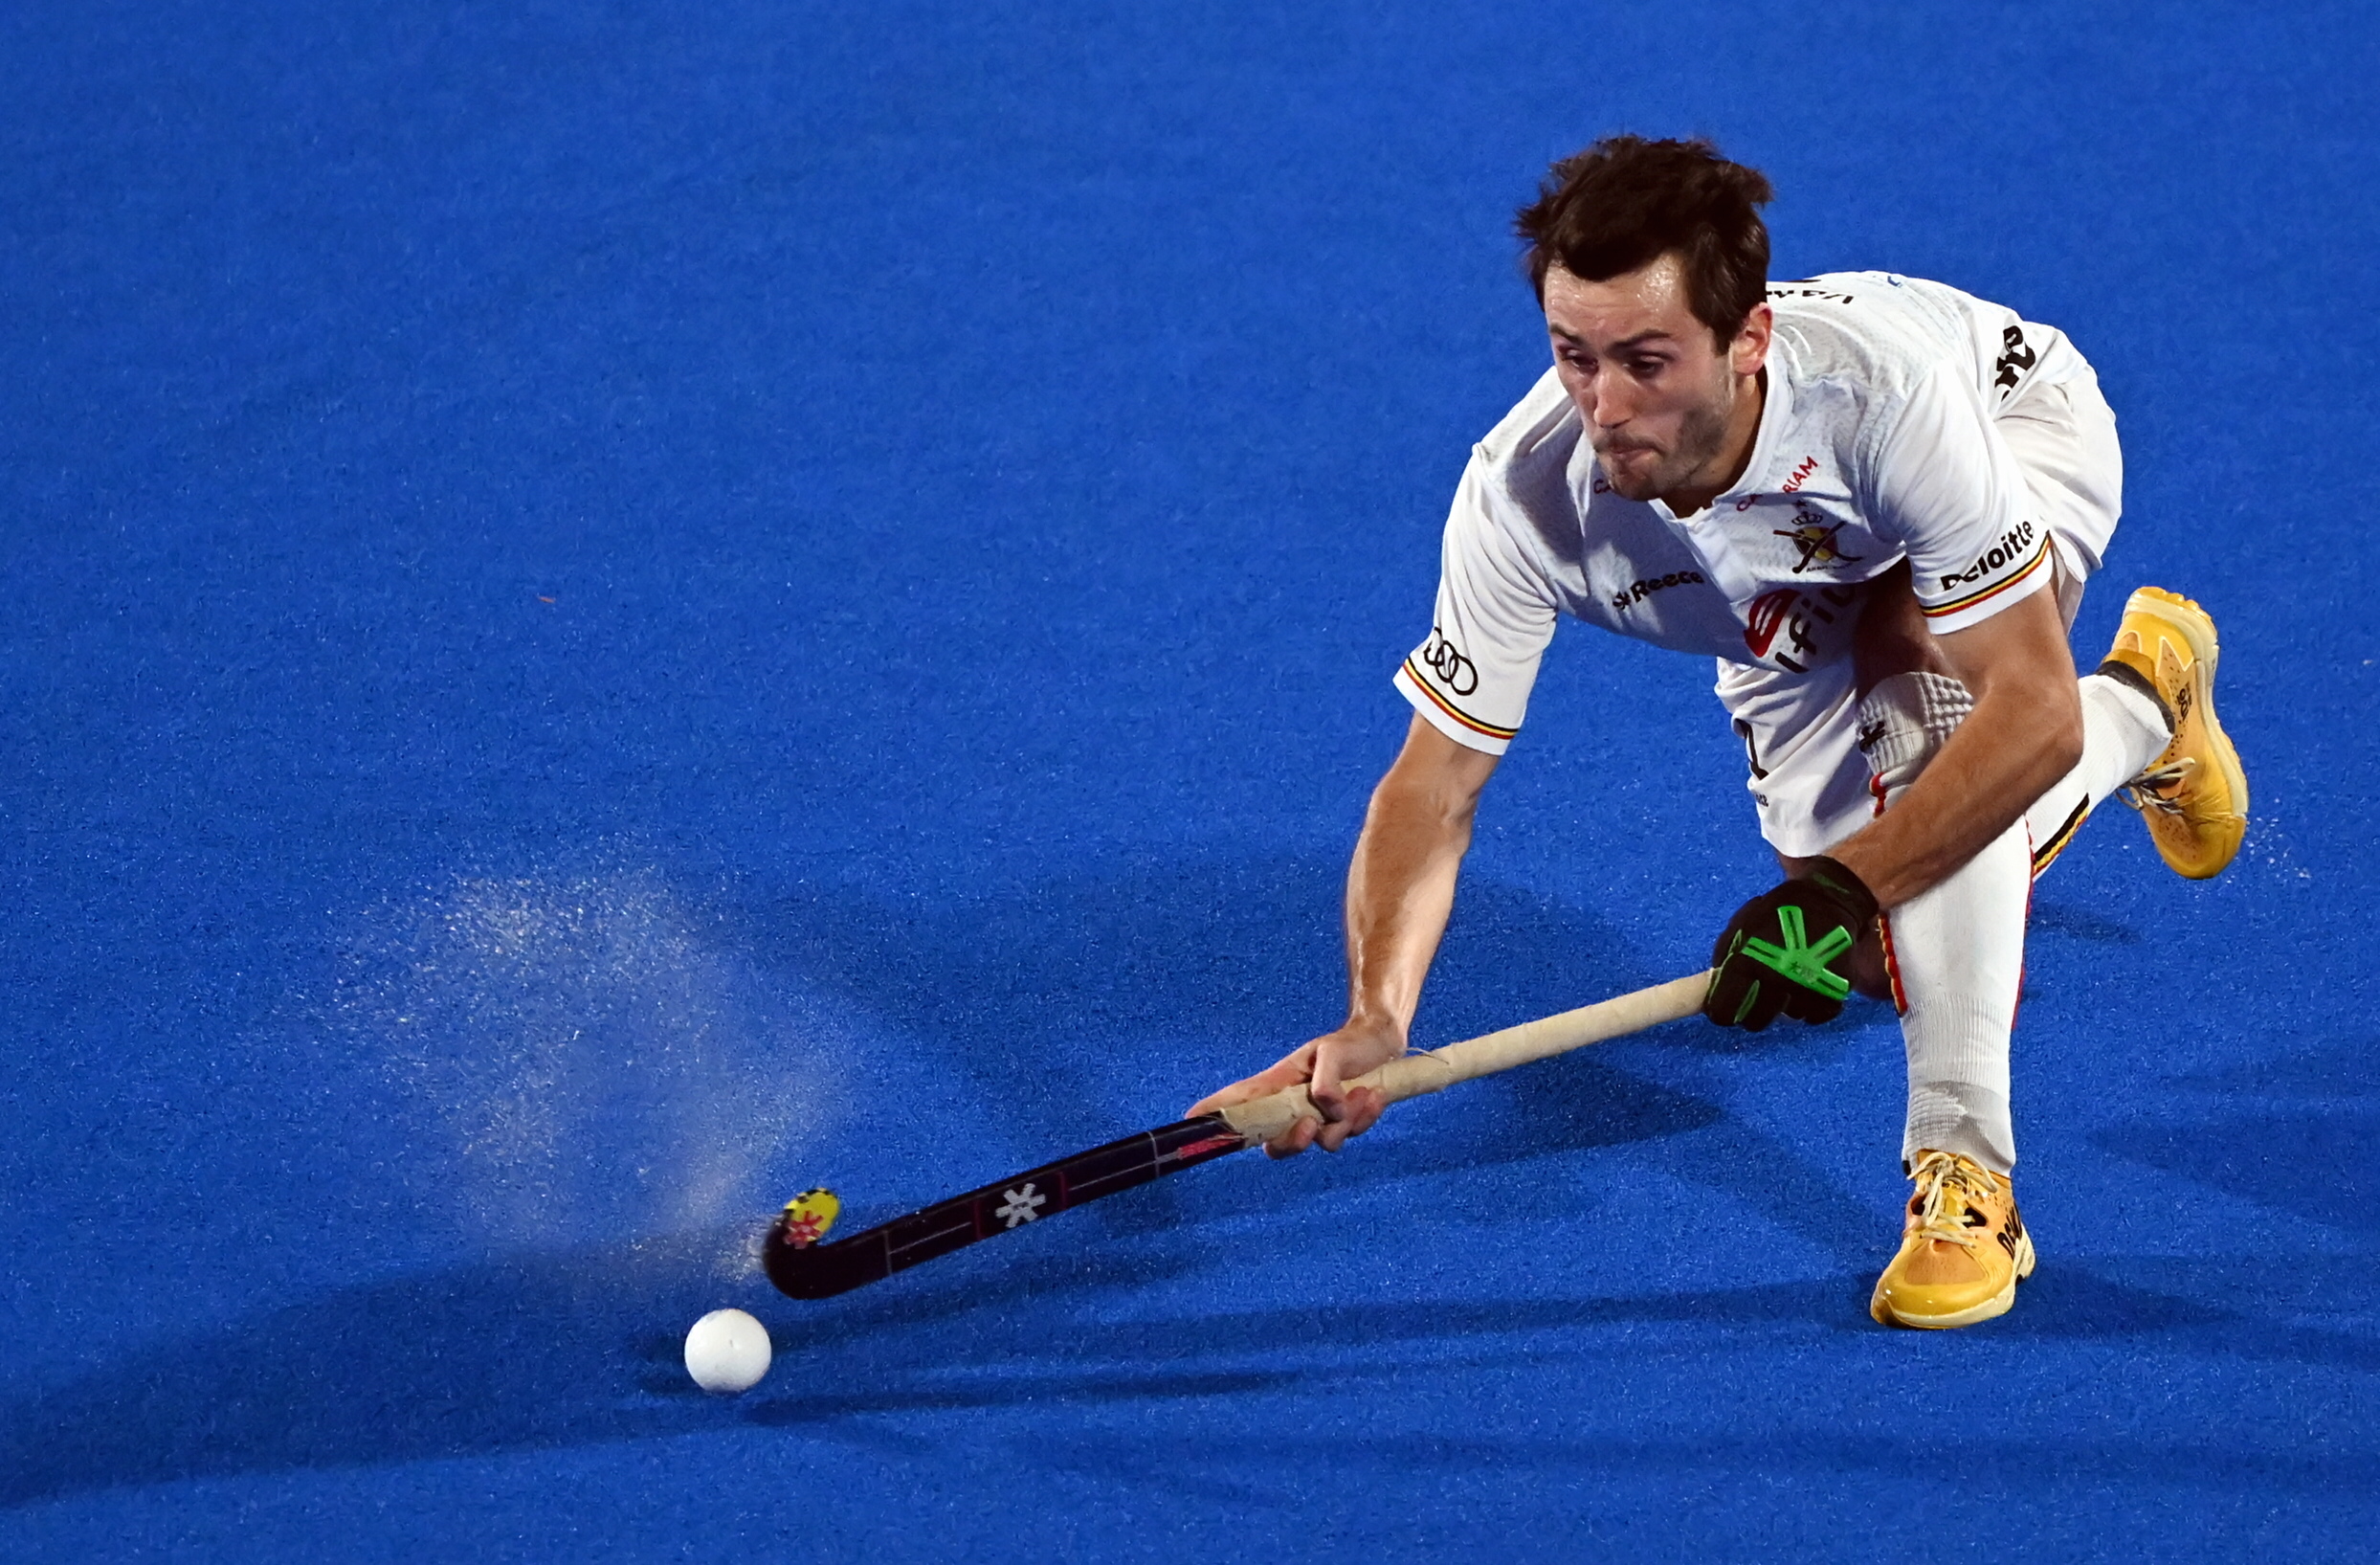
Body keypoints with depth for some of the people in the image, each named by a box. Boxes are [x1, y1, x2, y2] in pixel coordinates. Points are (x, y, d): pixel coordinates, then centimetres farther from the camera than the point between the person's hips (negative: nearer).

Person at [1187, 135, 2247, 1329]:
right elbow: (1435, 784, -30)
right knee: (1885, 957, 5)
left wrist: (1846, 890, -50)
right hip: (1795, 617, 4)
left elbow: (2033, 713, -42)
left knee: (1923, 661, -37)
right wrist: (1374, 1018, -46)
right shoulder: (1525, 493, -37)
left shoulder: (1881, 383, -47)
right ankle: (2143, 708, 34)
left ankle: (1962, 1171, -29)